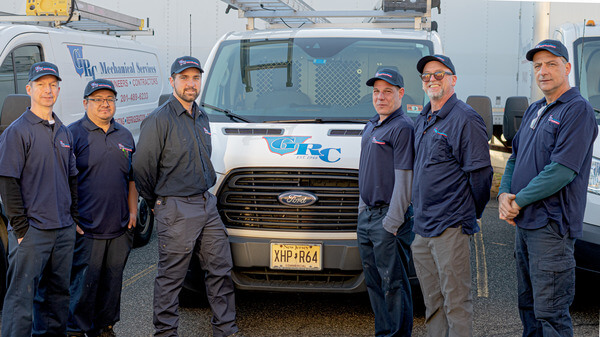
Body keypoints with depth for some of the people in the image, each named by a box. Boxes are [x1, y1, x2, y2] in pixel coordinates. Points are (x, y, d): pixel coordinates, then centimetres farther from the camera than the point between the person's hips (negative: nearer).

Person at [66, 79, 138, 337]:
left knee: (112, 281, 11)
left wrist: (132, 211, 12)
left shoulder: (124, 136, 15)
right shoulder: (74, 134, -3)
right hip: (86, 228, -5)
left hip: (119, 228, 5)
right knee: (84, 282, -3)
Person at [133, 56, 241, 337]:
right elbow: (141, 167, -10)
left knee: (220, 269, 10)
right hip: (176, 211, -7)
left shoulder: (201, 117, 14)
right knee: (170, 276, 1)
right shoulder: (159, 120, -11)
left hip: (207, 204, 7)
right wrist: (157, 201, 0)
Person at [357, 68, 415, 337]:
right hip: (367, 215, 9)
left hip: (389, 217, -9)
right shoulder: (371, 126, 16)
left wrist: (392, 221, -19)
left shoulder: (402, 128, -12)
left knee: (393, 283, -4)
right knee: (374, 282, 15)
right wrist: (363, 206, 18)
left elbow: (404, 178, -17)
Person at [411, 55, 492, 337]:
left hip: (450, 228, -8)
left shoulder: (464, 119, -11)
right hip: (422, 226, 8)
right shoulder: (422, 119, 15)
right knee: (432, 303, 15)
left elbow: (479, 172, -11)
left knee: (456, 302, -4)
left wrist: (471, 214, -2)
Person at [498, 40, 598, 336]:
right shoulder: (534, 111, 16)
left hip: (551, 226, -9)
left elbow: (562, 170, -20)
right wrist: (504, 194, -2)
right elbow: (514, 157, 19)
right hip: (524, 223, 9)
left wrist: (518, 201, -15)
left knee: (550, 312, -6)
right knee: (527, 304, 17)